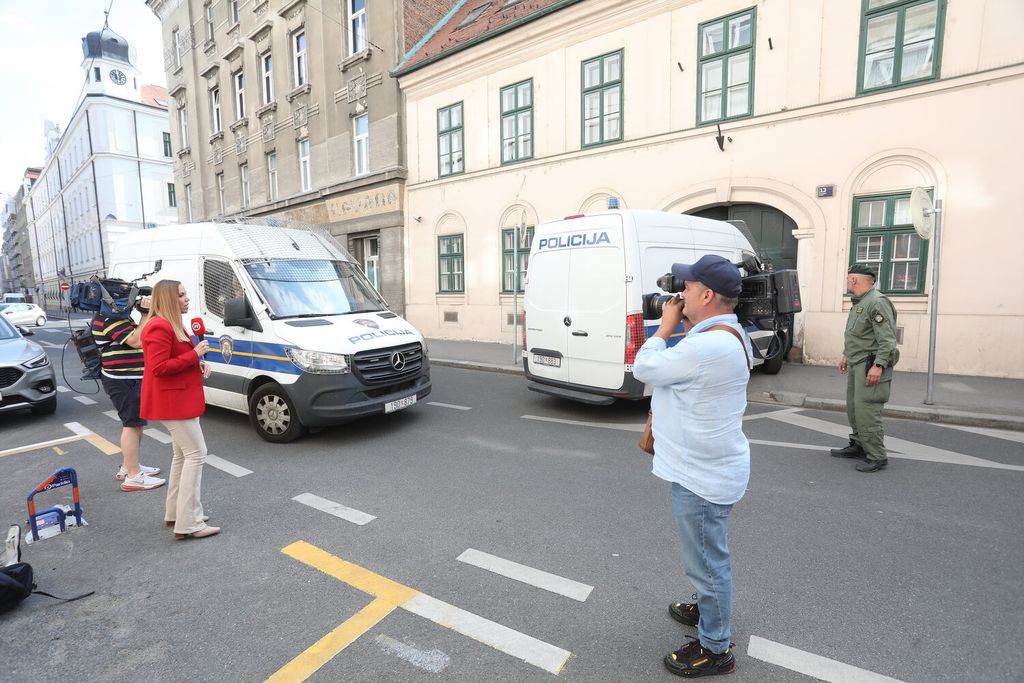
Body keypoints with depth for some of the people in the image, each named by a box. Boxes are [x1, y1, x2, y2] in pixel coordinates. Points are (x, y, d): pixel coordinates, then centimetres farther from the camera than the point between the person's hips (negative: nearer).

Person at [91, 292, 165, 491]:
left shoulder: (112, 317, 15)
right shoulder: (110, 320, -19)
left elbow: (135, 336, 15)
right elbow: (137, 341, -26)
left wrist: (145, 315, 2)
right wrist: (146, 314, -20)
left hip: (128, 379, 11)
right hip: (123, 382, -11)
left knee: (132, 424, 20)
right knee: (133, 425, -7)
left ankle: (128, 467, 32)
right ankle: (133, 477, -2)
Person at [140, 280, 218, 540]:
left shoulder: (172, 325, 16)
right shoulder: (159, 328, -18)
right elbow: (159, 368, -24)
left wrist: (198, 363, 4)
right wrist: (194, 354, -20)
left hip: (178, 399, 11)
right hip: (172, 401, -11)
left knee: (182, 454, 18)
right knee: (196, 454, -9)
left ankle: (175, 513, 29)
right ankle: (188, 524, -5)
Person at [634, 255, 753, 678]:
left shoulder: (707, 346, -30)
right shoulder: (729, 335, 5)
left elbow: (643, 369, -19)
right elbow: (677, 368, 13)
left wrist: (666, 327, -7)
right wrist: (681, 327, 4)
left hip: (702, 476, -10)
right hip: (707, 468, 11)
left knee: (707, 561, 9)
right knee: (709, 556, 28)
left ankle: (715, 649, 29)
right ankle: (709, 611, 50)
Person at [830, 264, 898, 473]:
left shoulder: (877, 302, -16)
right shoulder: (858, 303, 16)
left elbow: (888, 340, -21)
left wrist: (879, 365, -26)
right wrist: (846, 356, 27)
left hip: (870, 366, -10)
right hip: (856, 364, 10)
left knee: (867, 412, -10)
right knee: (854, 408, 17)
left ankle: (877, 457, -2)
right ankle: (858, 446, 29)